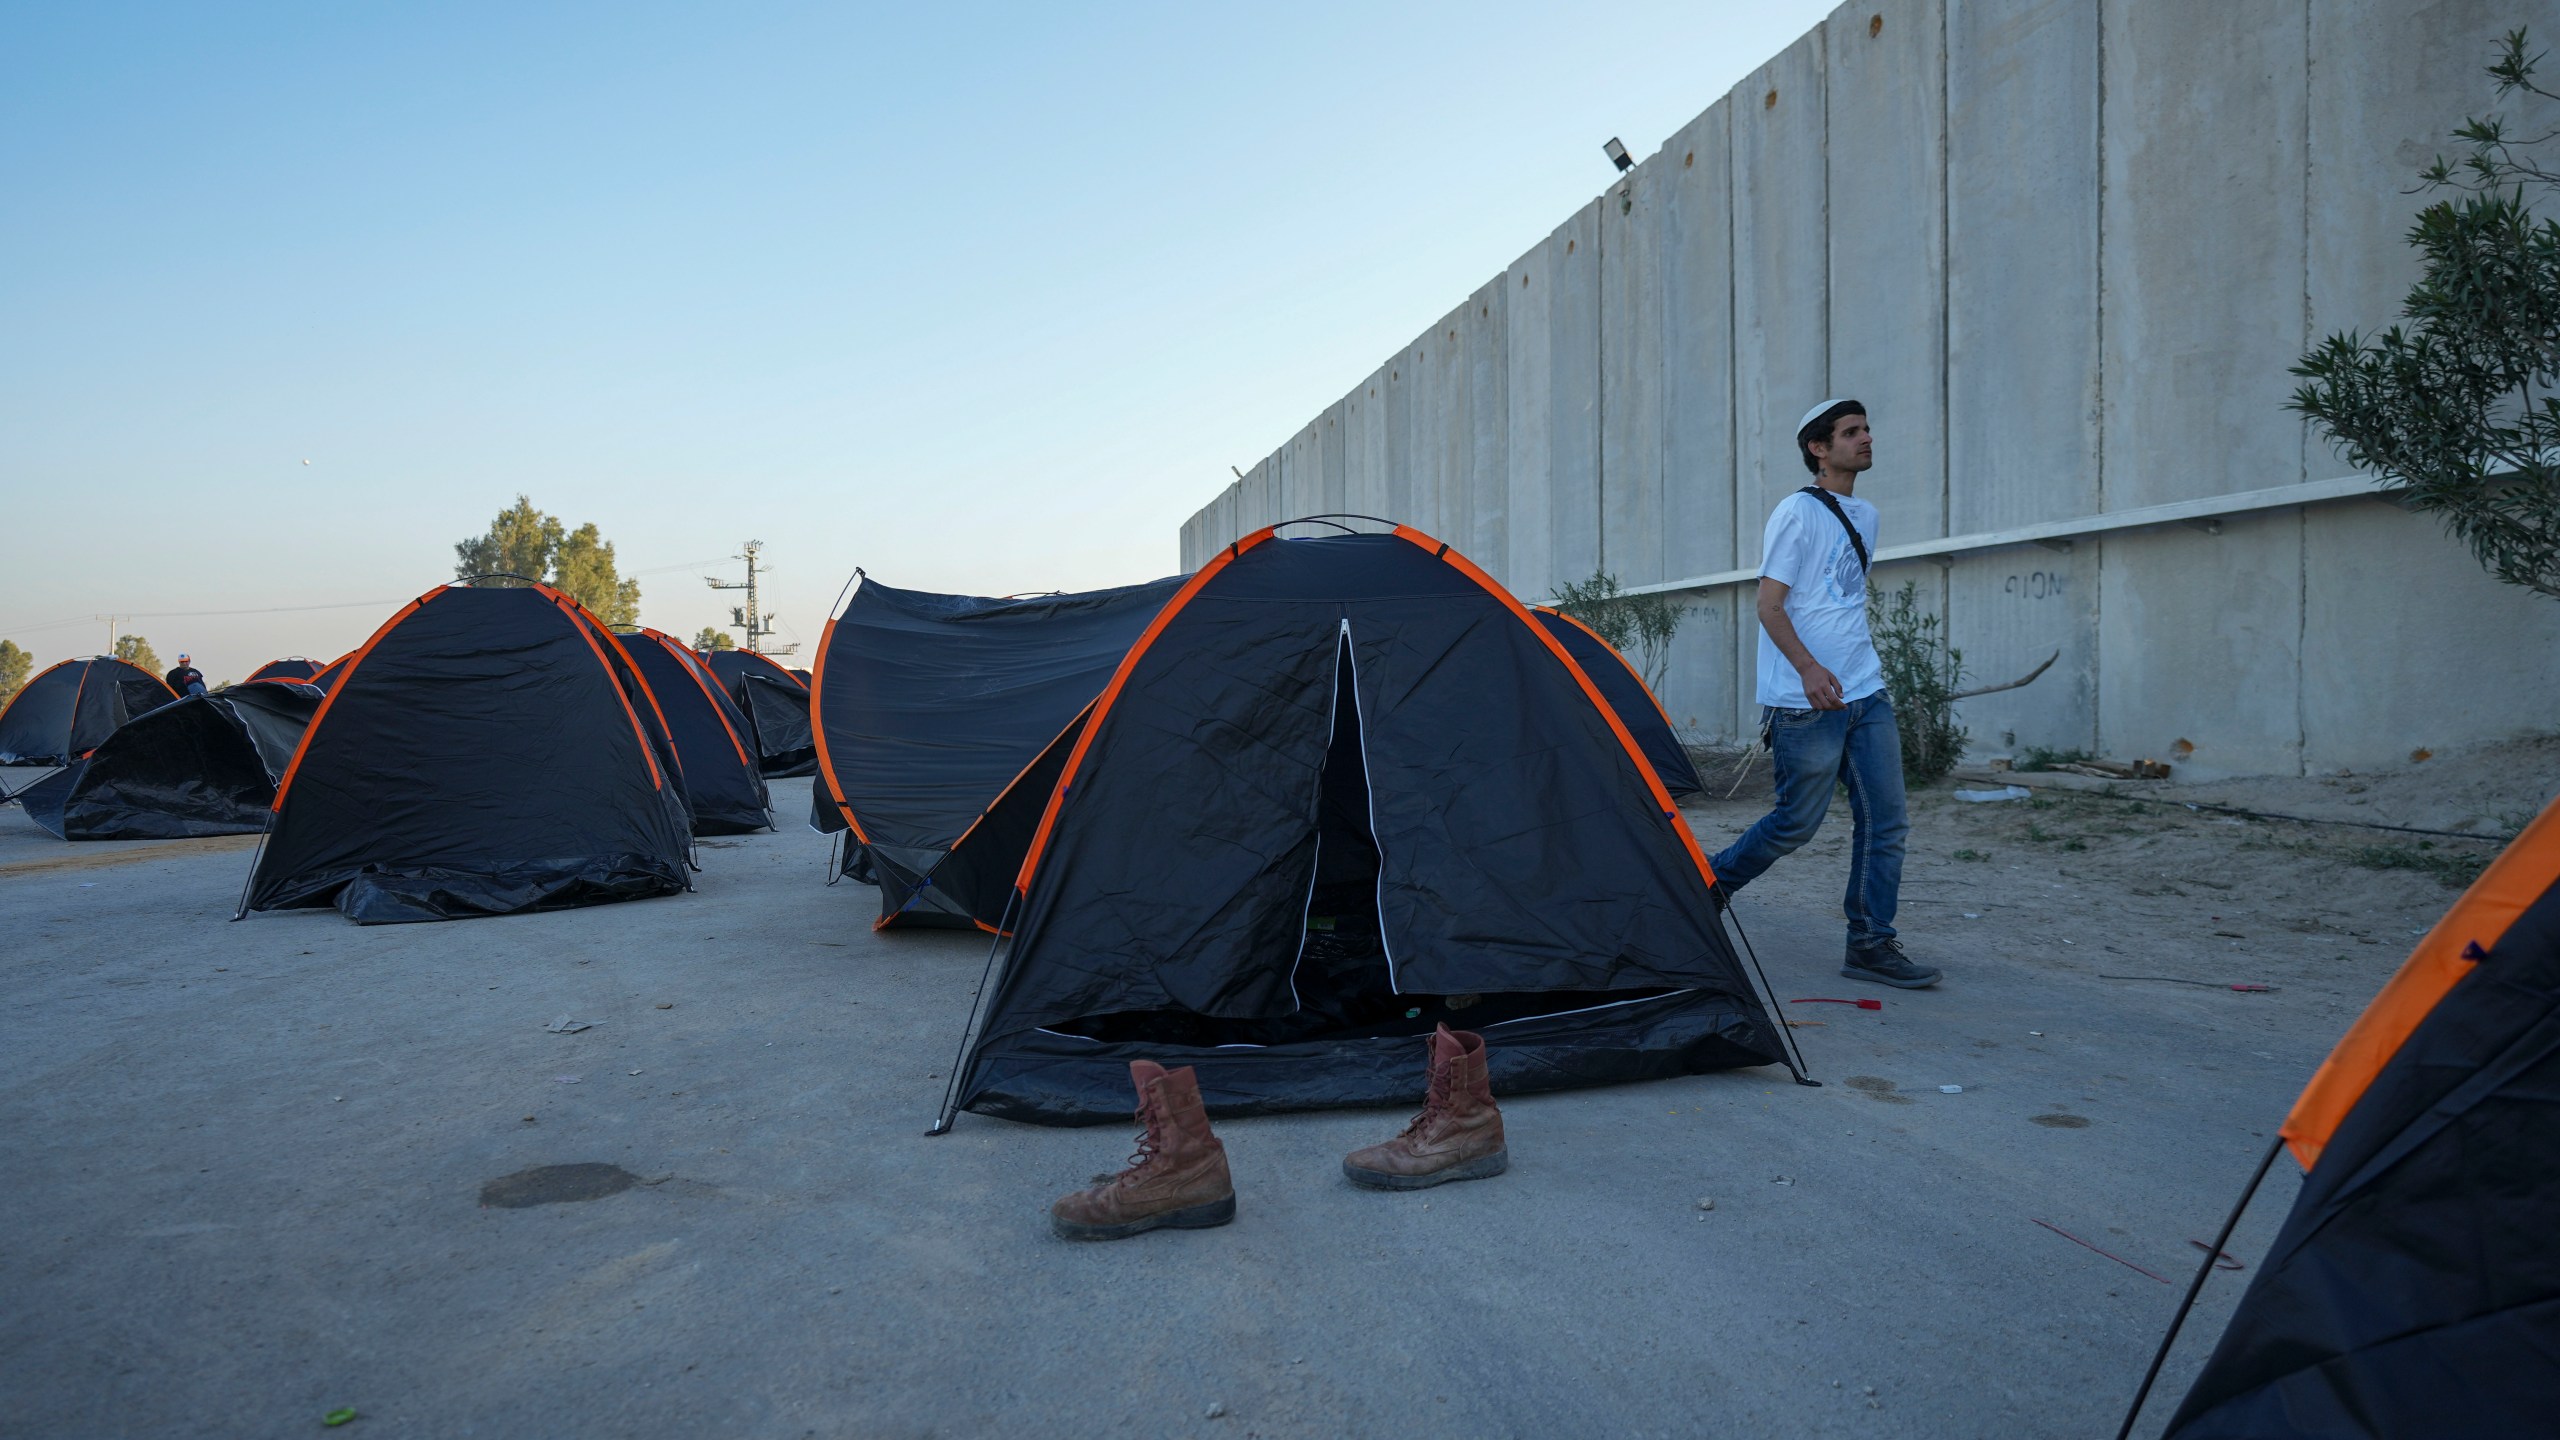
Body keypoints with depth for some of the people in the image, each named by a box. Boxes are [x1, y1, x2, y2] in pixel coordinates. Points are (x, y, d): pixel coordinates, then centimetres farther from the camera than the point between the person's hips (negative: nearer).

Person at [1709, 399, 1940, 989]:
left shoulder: (1865, 515, 16)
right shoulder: (1797, 513, -9)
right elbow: (1769, 604, -14)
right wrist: (1808, 668, -27)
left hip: (1866, 696, 8)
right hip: (1806, 703, -8)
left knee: (1886, 822, 2)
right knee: (1799, 821, -1)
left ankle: (1871, 944, 9)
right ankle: (1709, 882, 21)